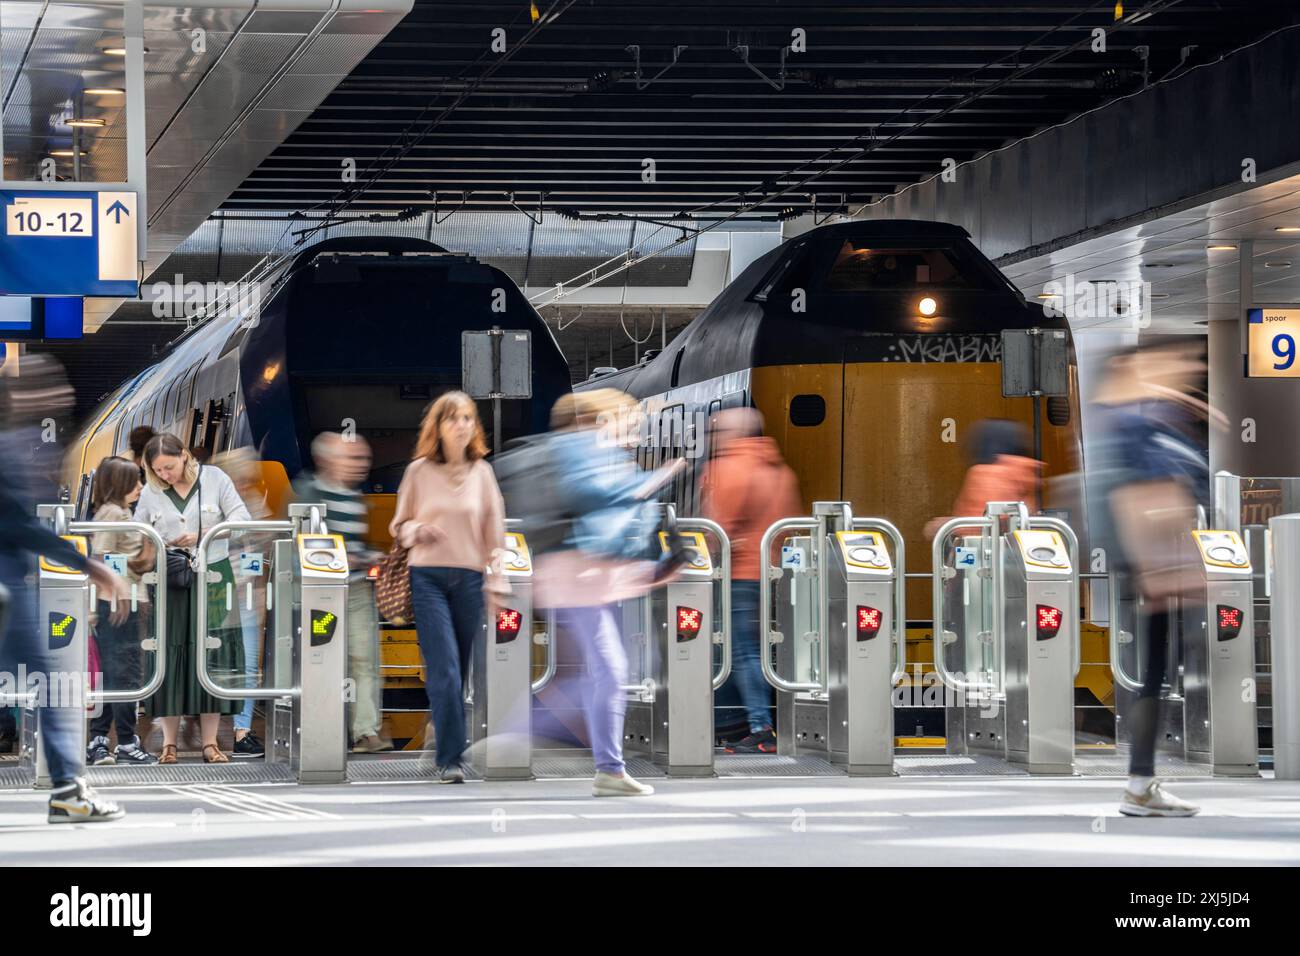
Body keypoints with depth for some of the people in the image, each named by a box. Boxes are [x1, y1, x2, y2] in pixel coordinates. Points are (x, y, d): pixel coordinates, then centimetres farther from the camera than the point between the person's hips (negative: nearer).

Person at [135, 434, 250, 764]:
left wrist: (202, 536, -14)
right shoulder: (150, 493, 4)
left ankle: (210, 742, 2)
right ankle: (169, 743, 3)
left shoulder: (214, 479, 0)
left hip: (212, 579, -1)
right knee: (170, 655, -3)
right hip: (169, 583, 1)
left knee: (212, 655, -2)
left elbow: (241, 517, -2)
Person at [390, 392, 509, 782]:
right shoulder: (419, 471, 2)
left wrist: (496, 582, 6)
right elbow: (399, 524, 10)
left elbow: (494, 532, 10)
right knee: (444, 668, -13)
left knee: (458, 672, 7)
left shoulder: (481, 472, 6)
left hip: (469, 578, 2)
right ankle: (450, 758, -13)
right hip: (428, 577, -2)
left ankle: (449, 749, 22)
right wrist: (416, 530, -13)